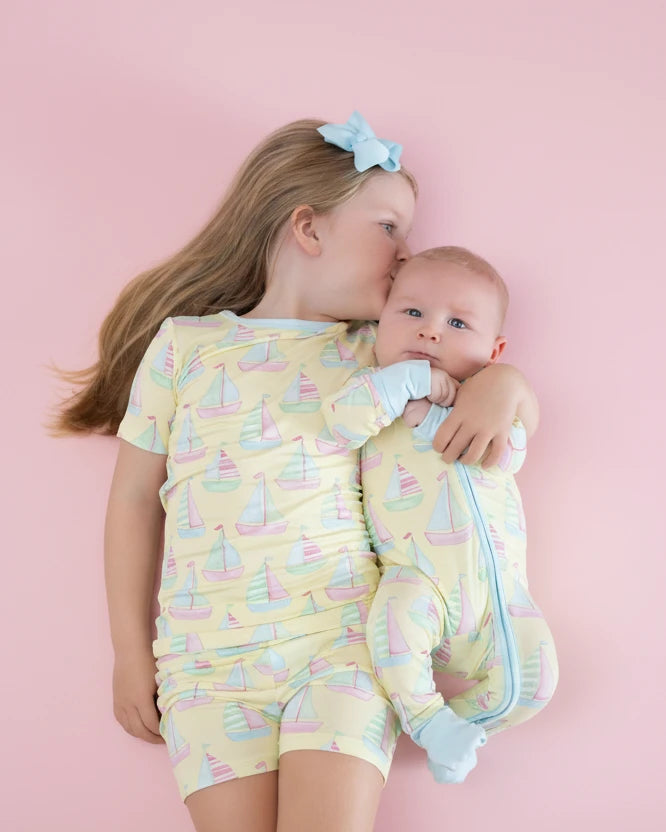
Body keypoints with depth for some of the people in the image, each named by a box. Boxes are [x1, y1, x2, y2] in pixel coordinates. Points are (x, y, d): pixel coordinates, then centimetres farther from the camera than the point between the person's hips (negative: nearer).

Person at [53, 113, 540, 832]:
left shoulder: (375, 350, 11)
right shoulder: (184, 342, 6)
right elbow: (135, 497, 8)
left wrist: (501, 384, -5)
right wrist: (130, 651, 7)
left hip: (344, 634, 1)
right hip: (209, 651, 0)